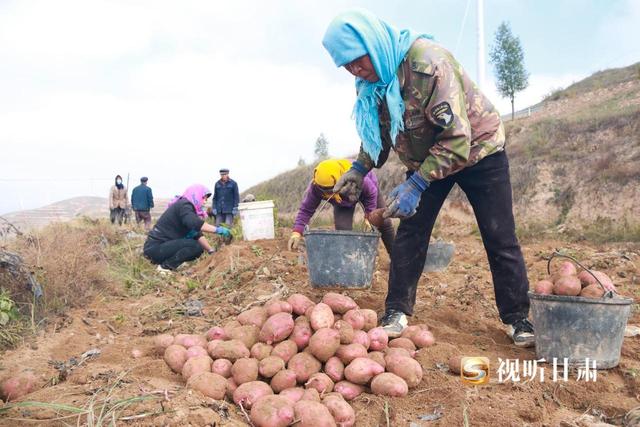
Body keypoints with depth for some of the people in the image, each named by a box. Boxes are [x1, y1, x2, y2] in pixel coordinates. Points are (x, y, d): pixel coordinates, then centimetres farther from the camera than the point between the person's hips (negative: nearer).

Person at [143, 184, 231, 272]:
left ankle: (162, 261, 8)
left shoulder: (187, 207, 16)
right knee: (195, 246, -21)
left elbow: (197, 234, 11)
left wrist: (211, 251, 3)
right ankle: (164, 267, -12)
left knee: (199, 249, 9)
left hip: (164, 246, 10)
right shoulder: (184, 205, -13)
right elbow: (194, 223, -34)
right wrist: (218, 230, -31)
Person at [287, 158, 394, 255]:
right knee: (342, 230, -21)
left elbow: (371, 192, -27)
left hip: (366, 190, -1)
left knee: (383, 223, 4)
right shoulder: (315, 187, -40)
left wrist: (369, 216, -27)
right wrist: (296, 232, -42)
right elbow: (306, 210, -30)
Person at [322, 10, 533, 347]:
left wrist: (416, 185, -38)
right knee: (410, 233, -3)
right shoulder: (372, 80, -11)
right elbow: (380, 132, 6)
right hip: (425, 158, 6)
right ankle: (396, 312, 5)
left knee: (500, 237, -2)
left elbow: (457, 139, -36)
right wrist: (360, 168, -9)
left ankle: (517, 317, 12)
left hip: (477, 147, -5)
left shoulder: (428, 63, -34)